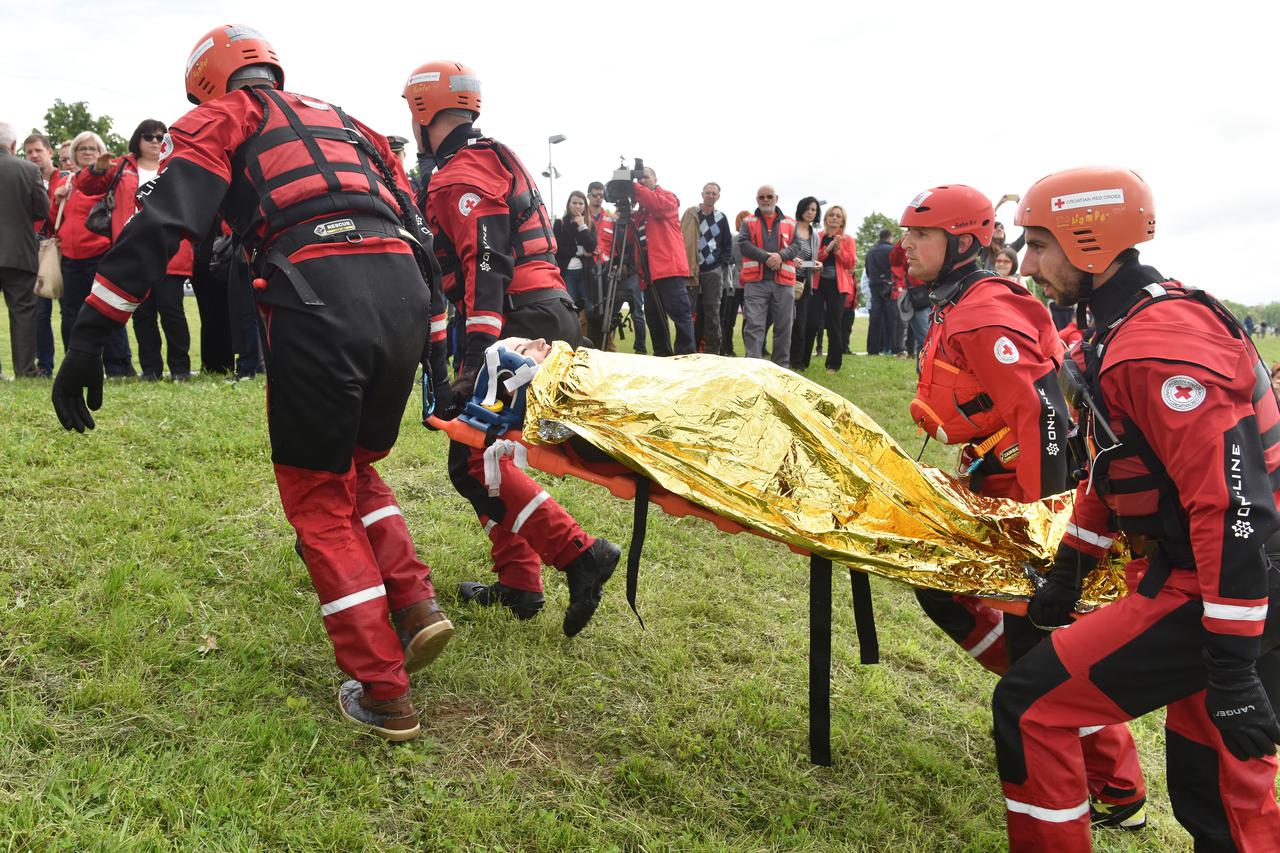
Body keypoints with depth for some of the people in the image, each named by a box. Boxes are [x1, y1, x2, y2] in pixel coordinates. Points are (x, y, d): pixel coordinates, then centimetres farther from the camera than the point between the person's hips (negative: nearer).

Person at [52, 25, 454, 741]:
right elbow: (419, 231, 28)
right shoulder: (347, 123, 32)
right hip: (405, 298, 5)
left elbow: (162, 224, 1)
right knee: (356, 466, 28)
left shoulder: (223, 119, 16)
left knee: (319, 501, 9)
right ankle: (416, 604, 11)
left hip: (315, 303, -5)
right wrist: (435, 344, 31)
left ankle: (385, 695, 9)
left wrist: (88, 339, 0)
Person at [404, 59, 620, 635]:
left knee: (472, 464, -8)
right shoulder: (497, 158, 23)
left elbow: (485, 266, -23)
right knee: (486, 450, 16)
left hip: (520, 325, -10)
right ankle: (518, 584, 20)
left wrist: (476, 358, -30)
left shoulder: (460, 174, -9)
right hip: (552, 315, 10)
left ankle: (579, 553, -14)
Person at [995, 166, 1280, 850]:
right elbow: (1112, 469, 21)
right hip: (1203, 585, 10)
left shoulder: (1160, 344, -21)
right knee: (1217, 787, 21)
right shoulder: (1126, 327, 12)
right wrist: (1067, 574, 24)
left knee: (1029, 707, -6)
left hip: (1205, 594, -10)